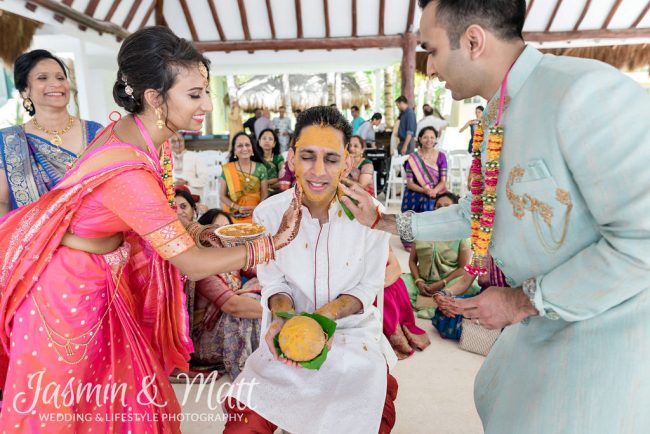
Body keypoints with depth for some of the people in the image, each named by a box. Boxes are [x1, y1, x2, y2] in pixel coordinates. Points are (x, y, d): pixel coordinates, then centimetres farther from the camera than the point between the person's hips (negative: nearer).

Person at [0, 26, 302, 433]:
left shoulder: (133, 129, -8)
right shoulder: (128, 171, -34)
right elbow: (192, 264, -29)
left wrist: (183, 229, -2)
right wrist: (274, 242, -23)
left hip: (101, 275, 8)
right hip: (67, 288, -7)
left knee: (121, 392, 21)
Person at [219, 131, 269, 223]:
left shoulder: (261, 168, 3)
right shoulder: (227, 169, 1)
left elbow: (265, 194, 4)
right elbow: (223, 196, 2)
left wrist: (257, 208, -13)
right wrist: (238, 208, -12)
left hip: (255, 216, 1)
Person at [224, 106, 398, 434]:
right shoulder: (269, 212, -11)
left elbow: (367, 288, -5)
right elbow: (274, 282, 0)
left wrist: (329, 313, -24)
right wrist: (282, 314, -21)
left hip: (354, 333, 0)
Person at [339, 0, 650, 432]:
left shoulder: (585, 92, -26)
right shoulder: (495, 121, 3)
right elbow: (475, 214, 14)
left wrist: (525, 301, -20)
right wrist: (386, 222, 12)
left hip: (612, 328, -8)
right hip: (547, 318, 8)